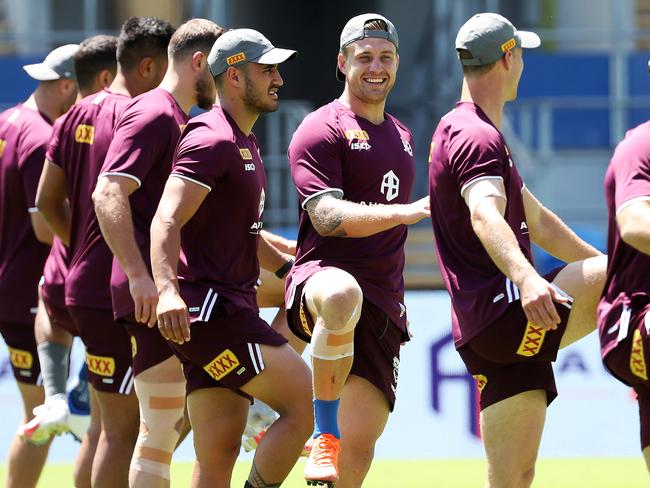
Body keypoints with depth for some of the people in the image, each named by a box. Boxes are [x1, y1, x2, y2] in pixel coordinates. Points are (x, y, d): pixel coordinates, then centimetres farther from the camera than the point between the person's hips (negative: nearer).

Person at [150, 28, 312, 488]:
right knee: (303, 403, -14)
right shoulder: (213, 139, -11)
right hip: (208, 308, -10)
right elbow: (167, 221, -23)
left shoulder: (246, 144, 22)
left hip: (230, 308, 10)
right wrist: (167, 289, -38)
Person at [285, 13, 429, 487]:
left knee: (361, 440, -4)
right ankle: (325, 430, -30)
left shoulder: (401, 135, 23)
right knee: (342, 296, -44)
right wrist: (405, 212, -25)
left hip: (383, 305, 7)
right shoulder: (321, 129, -2)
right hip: (324, 276, -7)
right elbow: (326, 216, -16)